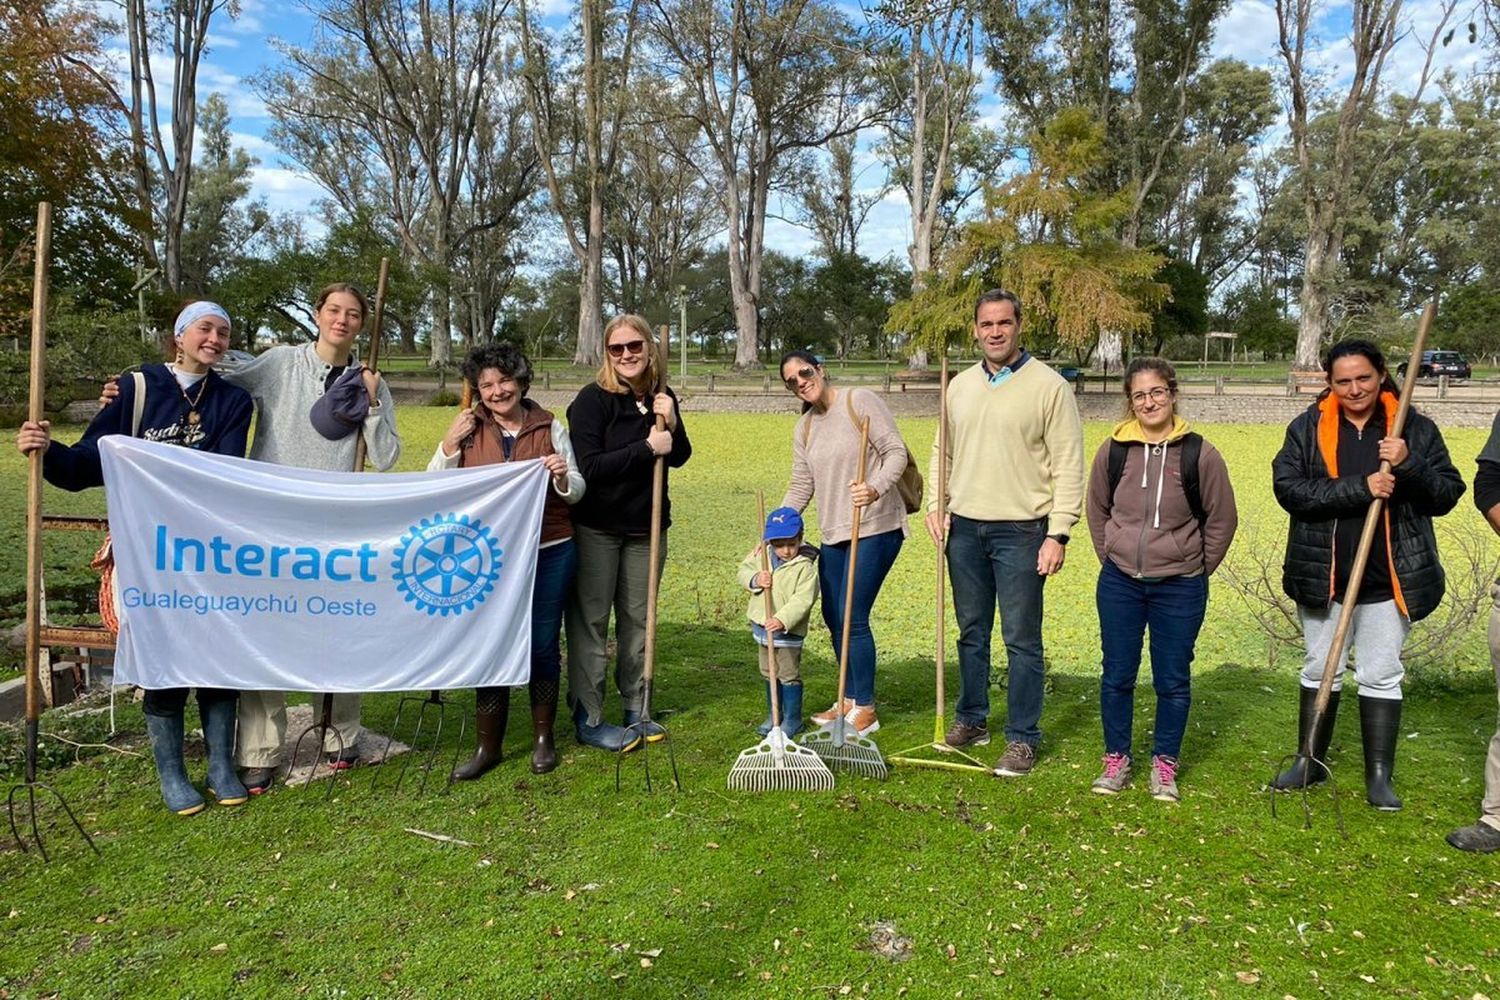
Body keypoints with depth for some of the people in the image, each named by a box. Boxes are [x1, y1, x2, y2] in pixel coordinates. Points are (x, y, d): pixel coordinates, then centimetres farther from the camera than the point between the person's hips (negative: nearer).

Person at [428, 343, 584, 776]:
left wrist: (563, 476, -15)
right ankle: (487, 746, 19)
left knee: (543, 644, 7)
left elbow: (576, 492, 6)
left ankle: (543, 738, 25)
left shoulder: (550, 427, 2)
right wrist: (448, 445, -9)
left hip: (550, 553, 0)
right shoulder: (468, 430, 3)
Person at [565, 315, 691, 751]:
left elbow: (679, 457, 7)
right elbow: (588, 467, -20)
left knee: (637, 619, 14)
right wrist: (647, 448, -22)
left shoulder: (661, 397, 3)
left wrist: (671, 424, -12)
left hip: (647, 527, 5)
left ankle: (635, 707, 27)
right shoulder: (592, 399, -13)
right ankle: (588, 720, 13)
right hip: (597, 528, -5)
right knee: (589, 621, 2)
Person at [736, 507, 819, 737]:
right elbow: (742, 572, 4)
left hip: (788, 630, -6)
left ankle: (792, 719, 16)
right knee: (769, 673, 18)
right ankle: (773, 715, 32)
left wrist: (783, 619, -37)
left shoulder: (805, 567, -18)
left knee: (789, 674, 3)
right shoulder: (761, 556, 0)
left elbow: (803, 600, -25)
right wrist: (755, 580, -19)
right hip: (761, 625, 6)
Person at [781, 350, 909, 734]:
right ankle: (851, 699, 29)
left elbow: (896, 452, -13)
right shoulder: (804, 428, 12)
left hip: (875, 527, -7)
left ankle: (865, 709, 7)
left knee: (852, 617, -8)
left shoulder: (860, 401, -8)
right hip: (833, 531, 8)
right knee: (833, 617, 12)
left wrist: (876, 488, -31)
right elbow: (801, 487, 13)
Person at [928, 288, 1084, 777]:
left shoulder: (1049, 386, -6)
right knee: (971, 632, 15)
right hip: (964, 528, 5)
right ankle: (971, 720, 29)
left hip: (1020, 530, -5)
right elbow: (943, 451, 18)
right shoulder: (960, 386, 10)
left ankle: (1023, 738, 13)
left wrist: (1058, 534, -13)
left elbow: (1068, 466, -8)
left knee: (1022, 639, 1)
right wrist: (935, 505, 5)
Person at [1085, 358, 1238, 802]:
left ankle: (1164, 764, 24)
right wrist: (1112, 557, 8)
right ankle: (1116, 759, 26)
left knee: (1173, 681, 8)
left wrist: (1197, 569, 3)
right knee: (1116, 676, 10)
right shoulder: (1114, 450, -3)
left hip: (1180, 588, -2)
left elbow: (1222, 519, 1)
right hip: (1118, 583, 2)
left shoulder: (1199, 454, -9)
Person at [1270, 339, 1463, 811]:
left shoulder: (1415, 429, -1)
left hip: (1389, 577, 0)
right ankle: (1310, 761, 28)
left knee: (1381, 675, 8)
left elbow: (1447, 495, -2)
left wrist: (1408, 466, -21)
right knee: (1320, 669, 14)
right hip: (1323, 574, 1)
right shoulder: (1307, 428, -2)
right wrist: (1359, 488, -23)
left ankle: (1379, 776, 19)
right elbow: (1288, 488, -14)